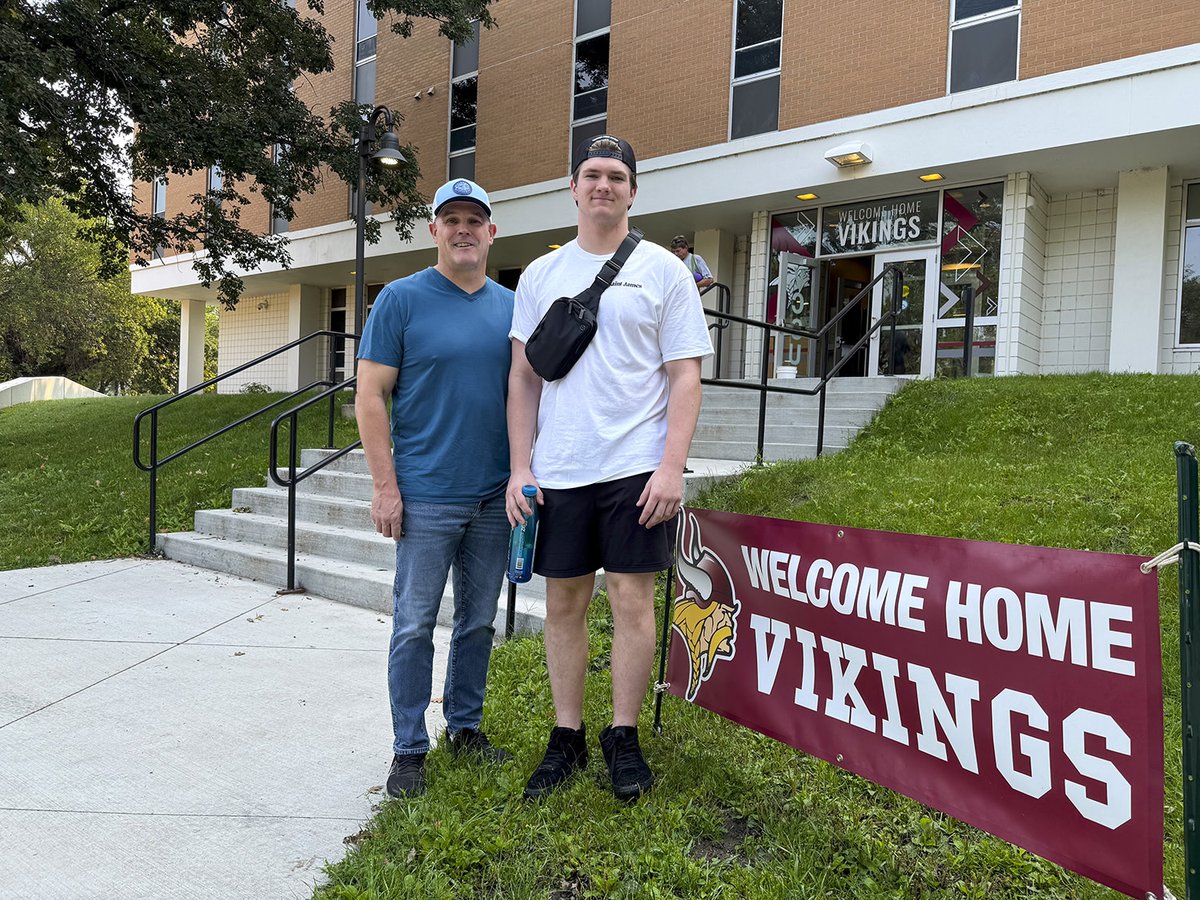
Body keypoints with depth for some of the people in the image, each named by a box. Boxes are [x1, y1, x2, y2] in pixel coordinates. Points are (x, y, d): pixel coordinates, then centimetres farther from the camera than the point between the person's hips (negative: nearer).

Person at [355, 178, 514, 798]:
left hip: (495, 496, 4)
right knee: (414, 625, 3)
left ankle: (465, 727, 31)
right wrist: (385, 485, -11)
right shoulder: (402, 299, -3)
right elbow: (370, 396, -5)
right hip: (426, 496, -4)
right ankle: (409, 748, 17)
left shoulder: (510, 306, 9)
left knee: (479, 621, 14)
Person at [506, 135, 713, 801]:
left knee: (632, 601, 2)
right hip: (557, 471, 3)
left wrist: (672, 466, -11)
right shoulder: (540, 275, 12)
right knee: (563, 603, 9)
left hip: (637, 469, -2)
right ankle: (566, 737, 24)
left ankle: (623, 736, 19)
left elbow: (684, 376, -1)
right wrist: (519, 467, 2)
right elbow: (523, 377, 11)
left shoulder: (663, 270, 4)